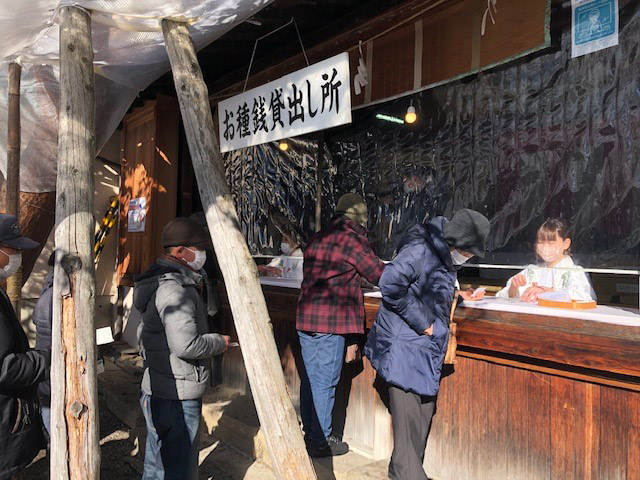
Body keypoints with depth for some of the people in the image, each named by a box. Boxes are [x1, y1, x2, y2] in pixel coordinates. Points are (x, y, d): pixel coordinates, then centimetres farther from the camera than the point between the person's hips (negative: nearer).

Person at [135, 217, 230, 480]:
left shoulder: (160, 280, 12)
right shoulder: (175, 288, -22)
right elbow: (186, 345, -27)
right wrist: (220, 342, -12)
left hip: (157, 391, 11)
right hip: (177, 398, -11)